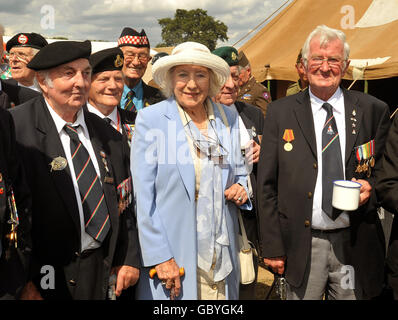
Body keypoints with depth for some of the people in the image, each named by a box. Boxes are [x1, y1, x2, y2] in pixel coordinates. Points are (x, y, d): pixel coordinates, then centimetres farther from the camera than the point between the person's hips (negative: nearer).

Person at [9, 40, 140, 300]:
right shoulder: (15, 129, -13)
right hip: (46, 276, -5)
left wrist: (129, 259, 5)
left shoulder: (108, 135, 5)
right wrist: (22, 282, -15)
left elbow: (123, 203, 10)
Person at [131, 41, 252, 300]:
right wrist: (159, 257, -13)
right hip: (172, 253, -3)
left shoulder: (229, 118, 6)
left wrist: (242, 189, -5)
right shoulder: (150, 120, -6)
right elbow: (143, 196, -9)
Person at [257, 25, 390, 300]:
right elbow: (266, 185, 0)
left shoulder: (374, 110, 2)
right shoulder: (280, 112, 0)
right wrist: (272, 246, -3)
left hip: (355, 244, 1)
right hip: (302, 246, -1)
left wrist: (371, 186, -12)